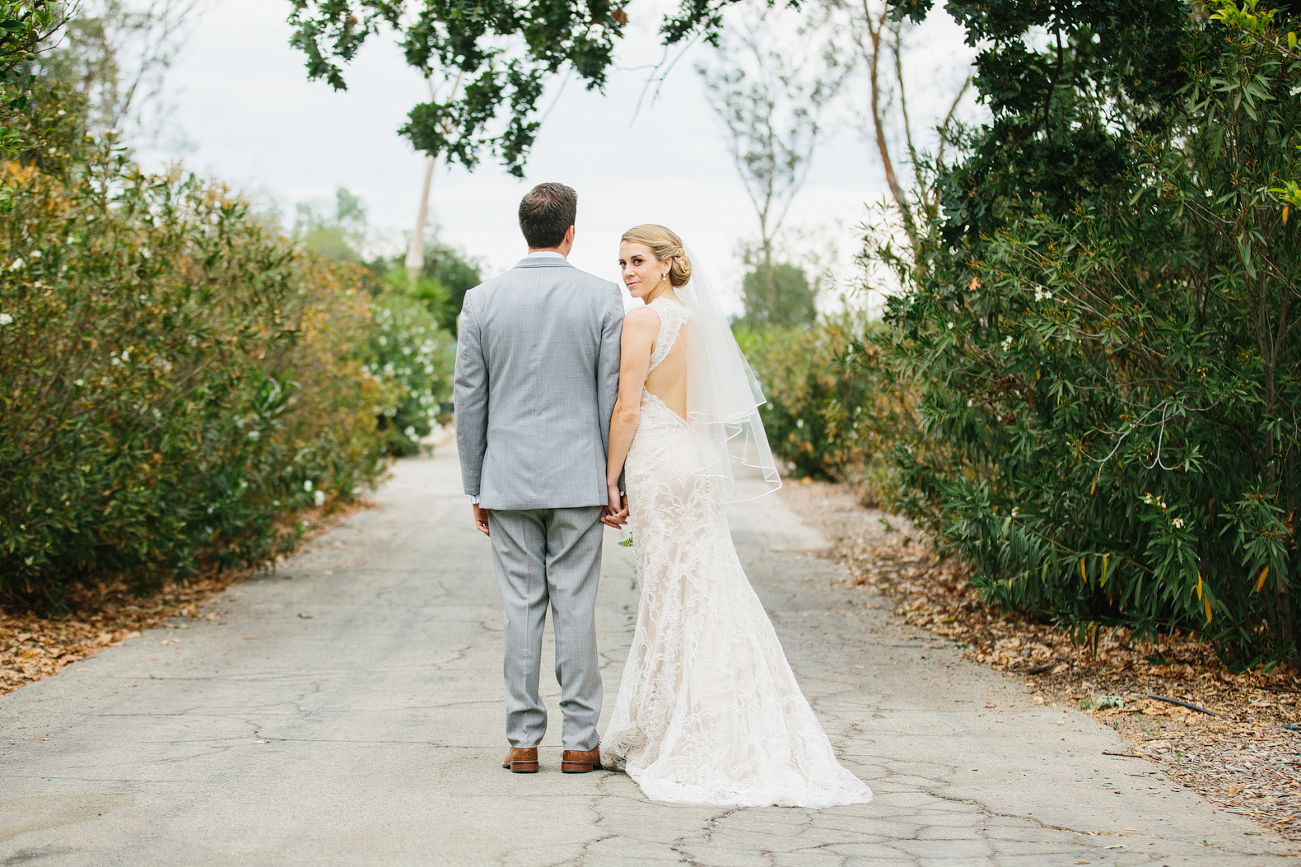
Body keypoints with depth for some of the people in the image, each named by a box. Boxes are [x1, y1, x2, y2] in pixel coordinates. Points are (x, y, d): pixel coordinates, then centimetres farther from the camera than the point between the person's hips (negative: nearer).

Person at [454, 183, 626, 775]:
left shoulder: (482, 300, 0)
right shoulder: (603, 298, -3)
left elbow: (469, 400, 3)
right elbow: (613, 397, -2)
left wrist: (475, 486, 11)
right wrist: (618, 483, 5)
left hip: (508, 481, 1)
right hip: (578, 480, -1)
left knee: (521, 609, 5)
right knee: (576, 608, 3)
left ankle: (524, 742, 9)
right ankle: (579, 742, 7)